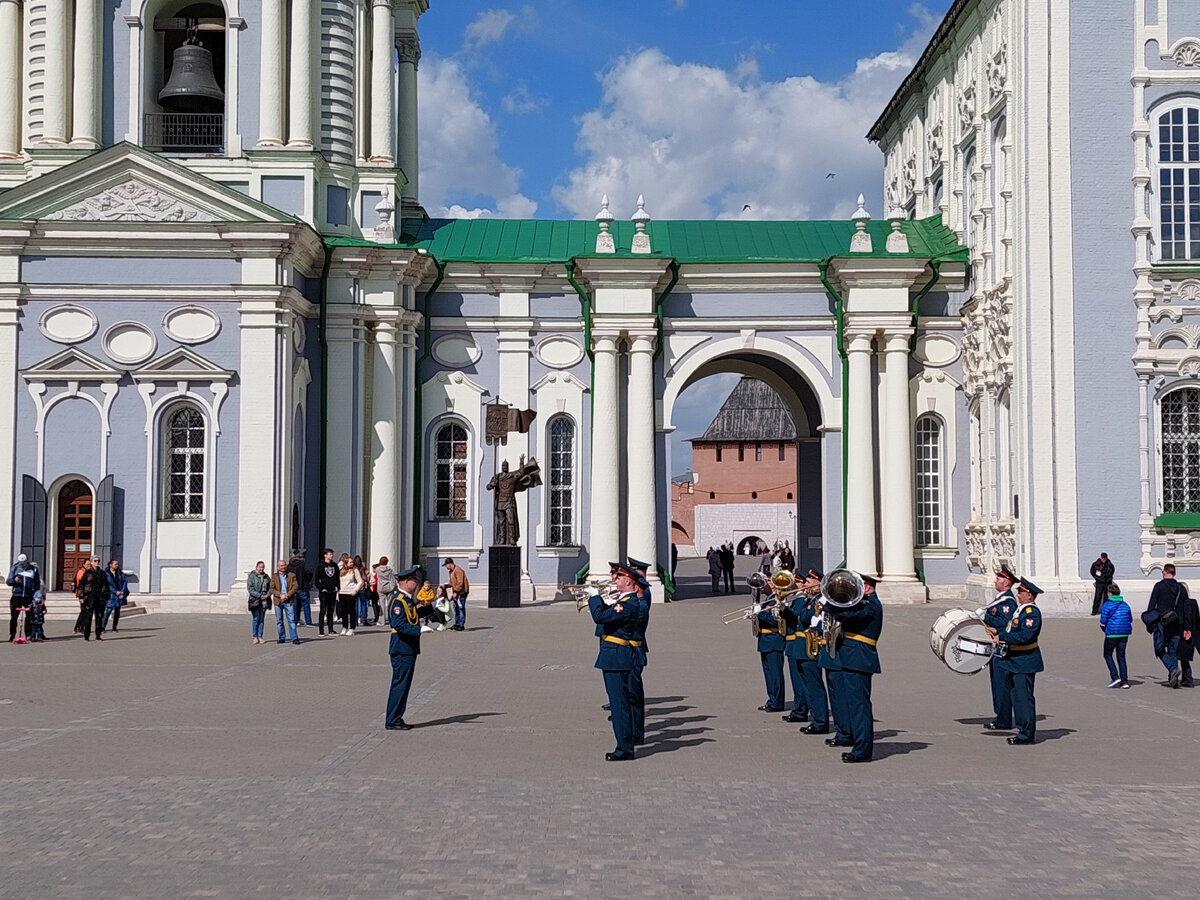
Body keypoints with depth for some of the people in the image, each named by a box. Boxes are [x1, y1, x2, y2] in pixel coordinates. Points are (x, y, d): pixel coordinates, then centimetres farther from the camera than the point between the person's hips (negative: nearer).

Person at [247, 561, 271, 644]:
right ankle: (254, 637, 1)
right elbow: (250, 588, -8)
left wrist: (268, 595, -6)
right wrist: (259, 595, -16)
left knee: (261, 619, 6)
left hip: (264, 600, 4)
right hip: (255, 600, -4)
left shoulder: (266, 577, 14)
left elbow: (270, 587, 14)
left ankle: (260, 636, 9)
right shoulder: (251, 576, -1)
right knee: (255, 619, -5)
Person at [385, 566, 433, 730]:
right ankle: (392, 721, -1)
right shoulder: (397, 601, -16)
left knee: (404, 684, 13)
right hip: (402, 650, -10)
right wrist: (419, 630, -31)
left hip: (409, 649, 10)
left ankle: (397, 719, 20)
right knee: (400, 684, -6)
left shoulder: (408, 600, 15)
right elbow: (399, 625, -25)